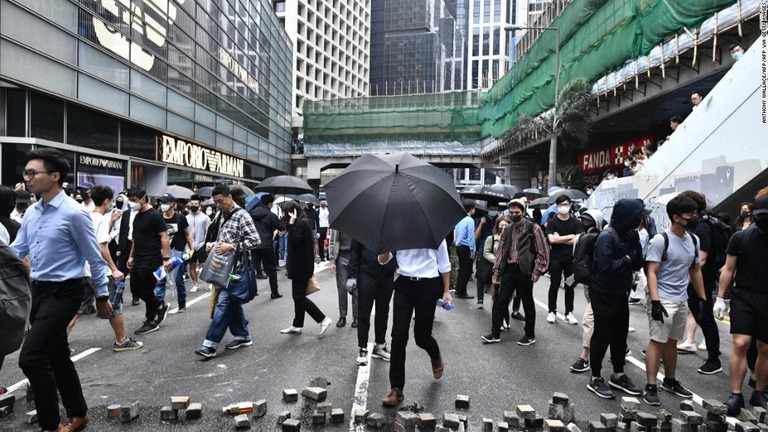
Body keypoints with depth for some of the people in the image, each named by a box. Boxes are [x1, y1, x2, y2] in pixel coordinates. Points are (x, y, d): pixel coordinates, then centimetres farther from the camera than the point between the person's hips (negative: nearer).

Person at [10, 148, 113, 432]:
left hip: (63, 293, -8)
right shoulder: (31, 213, 7)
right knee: (57, 357, 17)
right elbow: (16, 251, 15)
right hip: (38, 290, 8)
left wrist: (102, 296, -5)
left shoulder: (74, 213, -16)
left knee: (31, 357, -12)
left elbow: (94, 258, -11)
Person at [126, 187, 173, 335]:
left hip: (151, 260, -9)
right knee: (135, 289, 12)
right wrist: (131, 256, 17)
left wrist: (166, 258, -22)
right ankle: (160, 308, 28)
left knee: (147, 291, -1)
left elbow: (164, 237, -17)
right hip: (138, 260, 9)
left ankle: (152, 322, 14)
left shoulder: (154, 215, -13)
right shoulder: (137, 216, 12)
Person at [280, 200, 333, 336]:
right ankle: (297, 325, 22)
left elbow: (295, 239, -30)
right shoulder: (304, 222, 13)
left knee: (299, 297, -5)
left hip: (301, 266, -10)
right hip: (302, 265, 10)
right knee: (299, 296, 14)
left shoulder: (300, 224, -17)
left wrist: (291, 223, -27)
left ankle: (323, 319, -3)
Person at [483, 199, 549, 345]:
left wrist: (537, 271, -11)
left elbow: (543, 252, -5)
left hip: (525, 271, -4)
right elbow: (500, 251, 15)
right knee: (500, 302, 5)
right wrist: (496, 271, 11)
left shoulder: (533, 228, -4)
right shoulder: (507, 230, 11)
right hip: (509, 269, 5)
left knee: (528, 304, 8)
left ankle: (530, 335, 24)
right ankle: (495, 334, 15)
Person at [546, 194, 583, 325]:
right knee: (554, 286, 5)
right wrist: (569, 236, -10)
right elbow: (551, 239, -13)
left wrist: (559, 239, -11)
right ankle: (552, 312, 15)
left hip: (571, 259, 1)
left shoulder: (576, 223, 2)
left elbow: (577, 240, -10)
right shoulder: (552, 222, 0)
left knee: (570, 286, 8)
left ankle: (569, 313, 16)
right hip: (556, 259, -1)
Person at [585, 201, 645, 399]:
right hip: (603, 294, -8)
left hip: (620, 293, 8)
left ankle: (618, 375, 30)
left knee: (620, 335, 15)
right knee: (602, 336, 1)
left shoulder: (629, 235, 5)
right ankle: (595, 379, 14)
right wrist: (627, 258, -12)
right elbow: (606, 266, -26)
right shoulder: (607, 237, -20)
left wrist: (636, 244, -12)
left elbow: (637, 265, 4)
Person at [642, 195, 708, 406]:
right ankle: (651, 387, 1)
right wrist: (655, 301, -22)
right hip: (663, 300, -6)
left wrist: (702, 297, 14)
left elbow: (695, 271, 17)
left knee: (672, 341, 16)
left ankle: (670, 381, 29)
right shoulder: (660, 240, -13)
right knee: (657, 341, -4)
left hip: (682, 300, 7)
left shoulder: (694, 240, 8)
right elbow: (652, 273, -15)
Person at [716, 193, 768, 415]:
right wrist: (720, 298, 2)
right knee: (740, 344, -7)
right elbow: (729, 269, 5)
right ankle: (736, 395, 0)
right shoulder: (741, 237, 0)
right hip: (743, 297, -1)